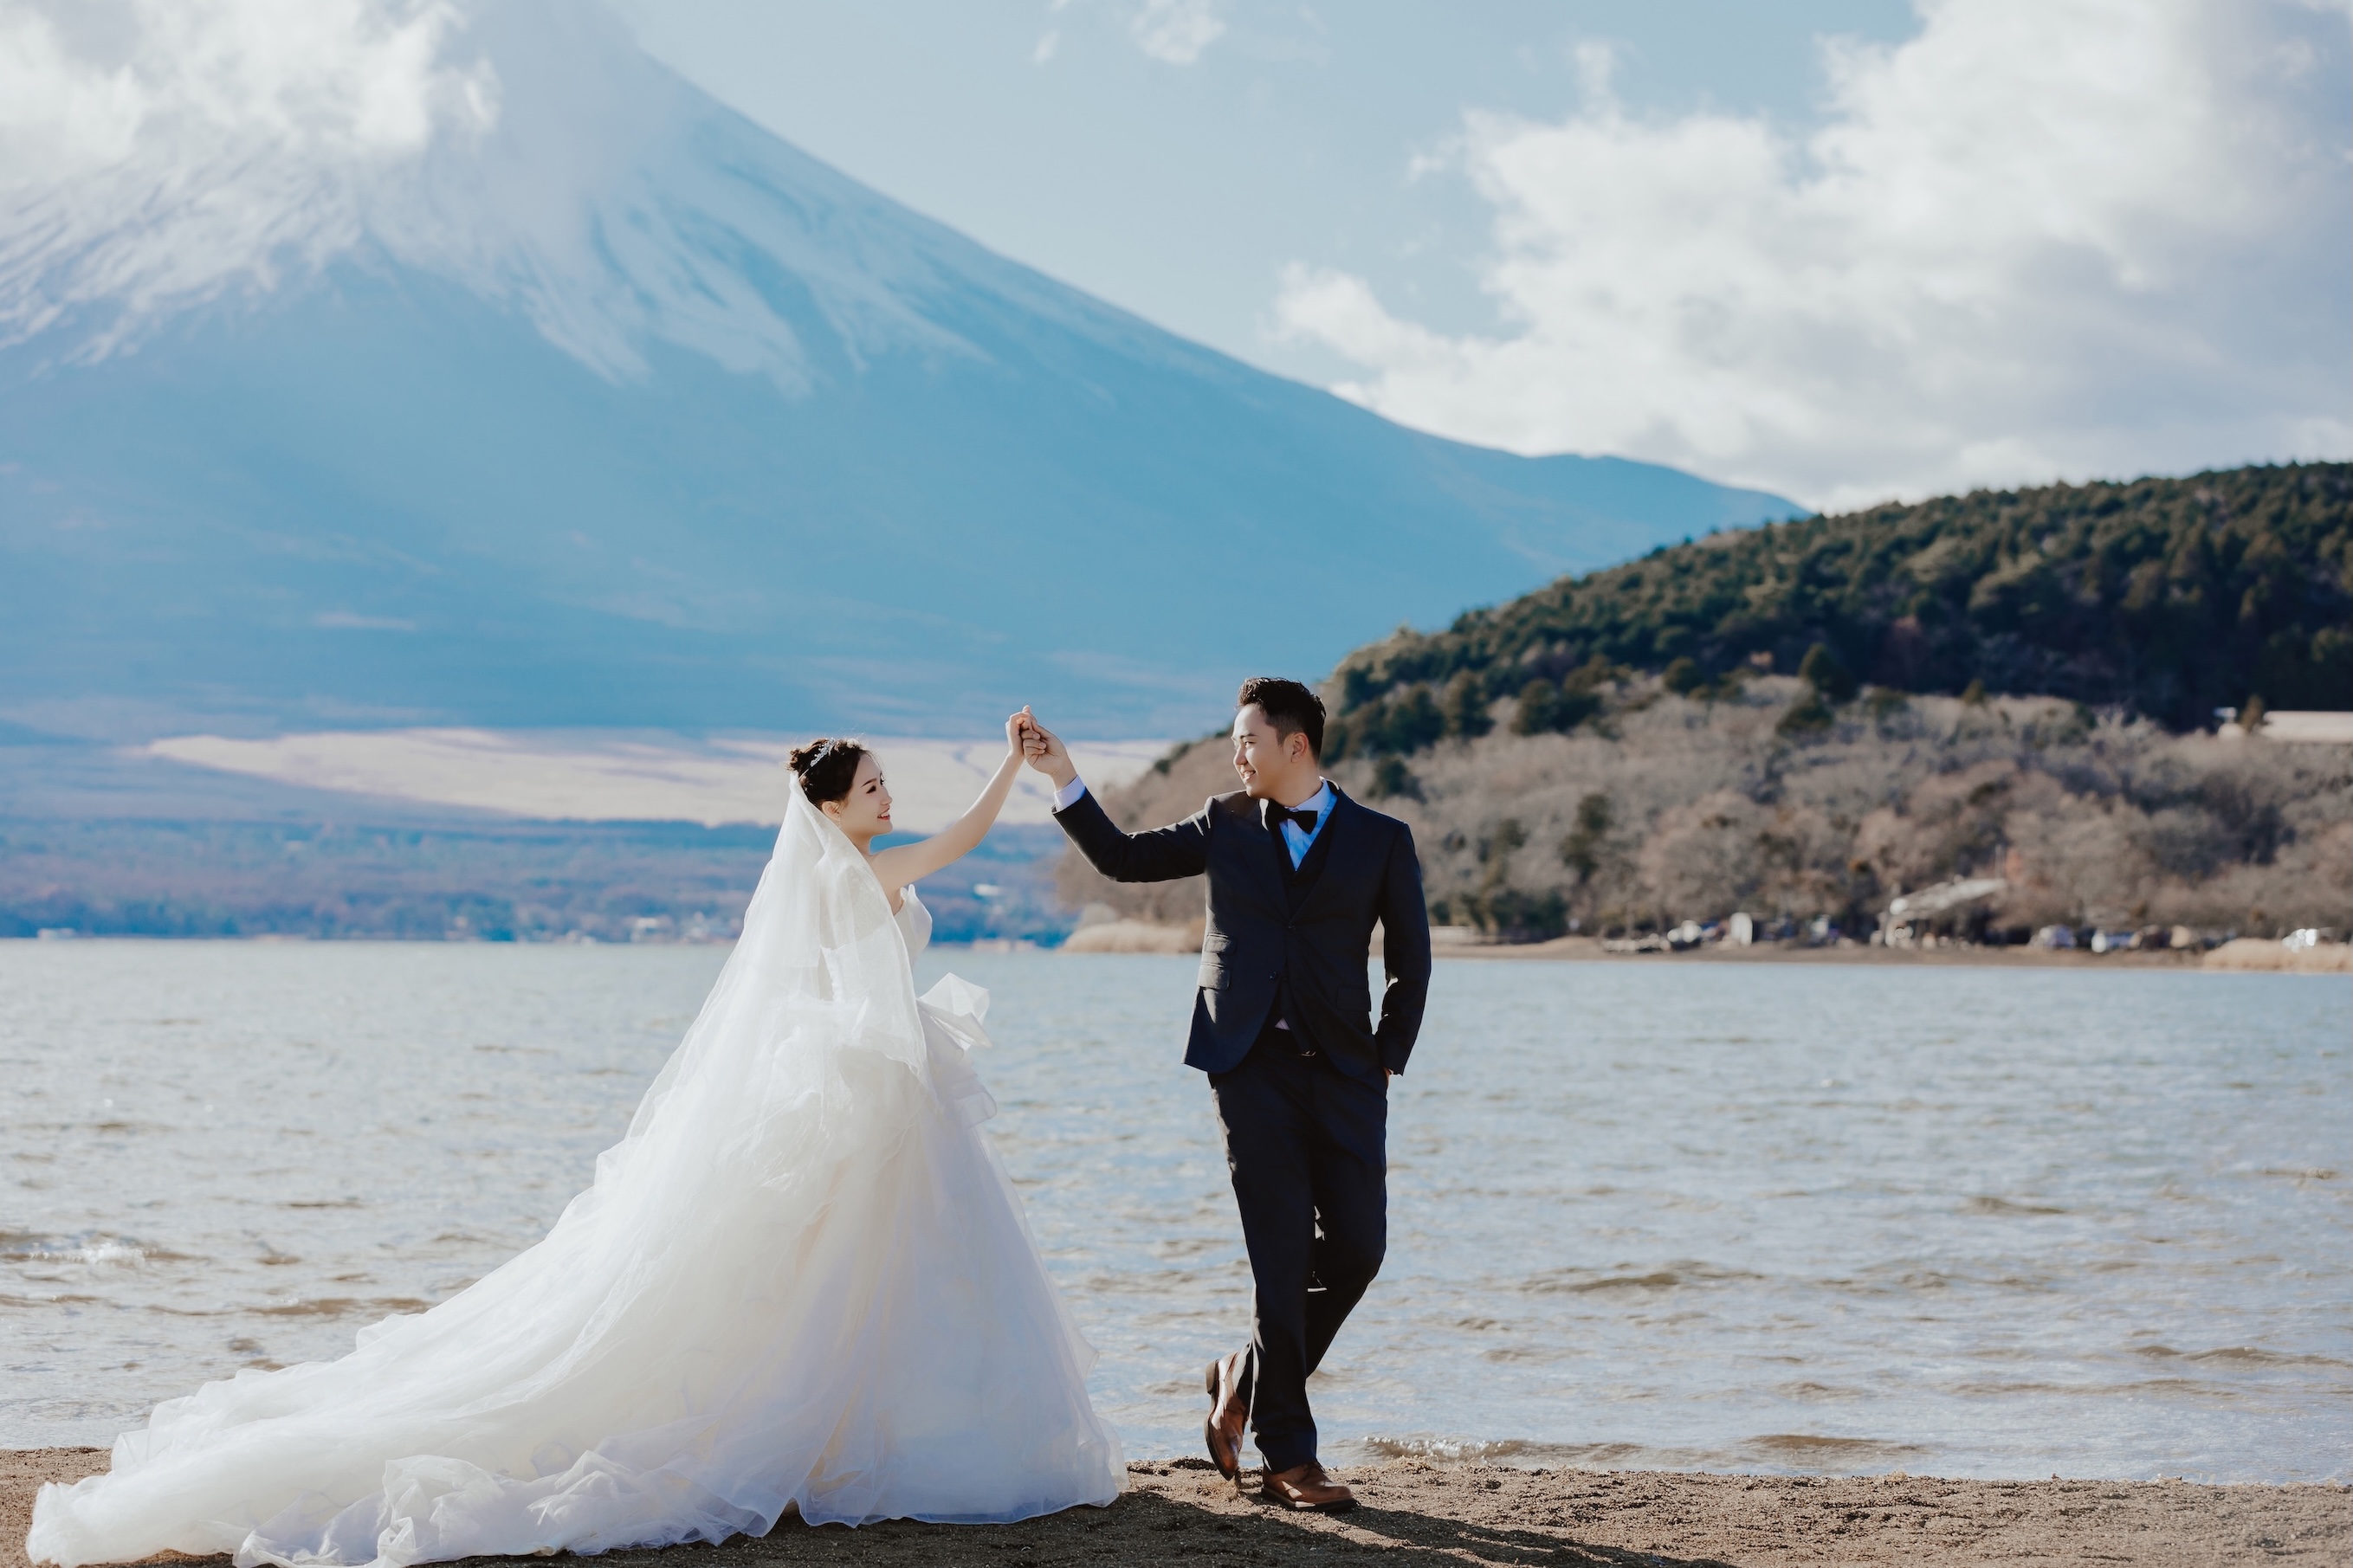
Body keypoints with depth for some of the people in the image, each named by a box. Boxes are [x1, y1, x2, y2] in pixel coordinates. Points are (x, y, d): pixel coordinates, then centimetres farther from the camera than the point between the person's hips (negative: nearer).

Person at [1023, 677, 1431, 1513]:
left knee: (1355, 1249, -4)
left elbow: (1410, 962, 8)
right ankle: (1287, 1454, 2)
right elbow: (1124, 858, 16)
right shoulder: (1227, 825, 10)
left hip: (1342, 1069, 1)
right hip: (1252, 1066, -1)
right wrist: (1065, 781, 6)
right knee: (1282, 1259, -5)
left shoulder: (1380, 839, 6)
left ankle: (1246, 1377, 21)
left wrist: (1387, 1061, 2)